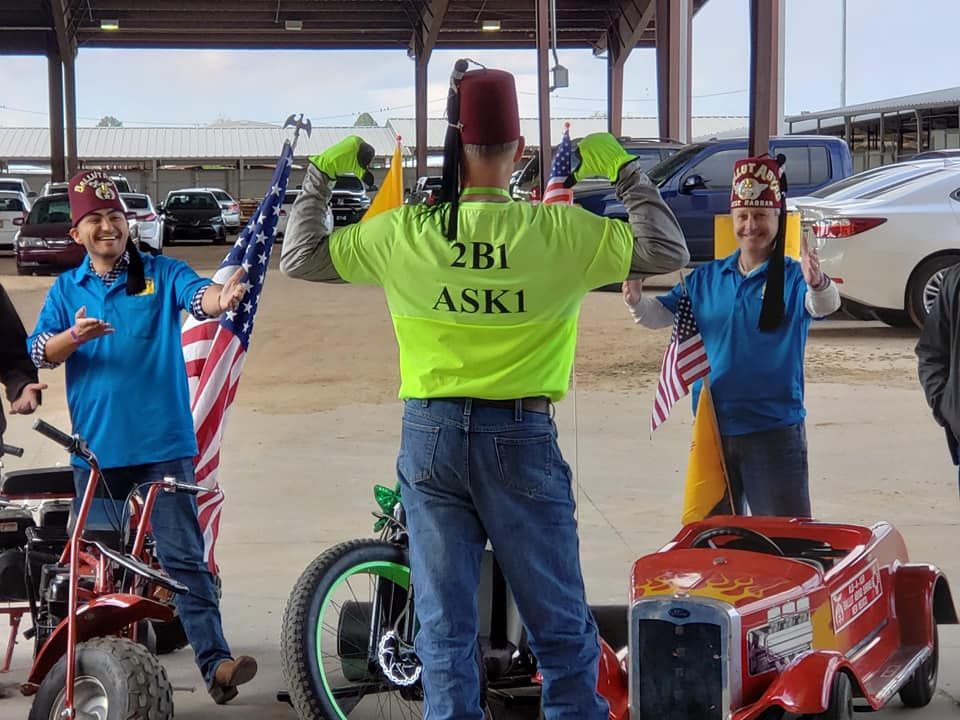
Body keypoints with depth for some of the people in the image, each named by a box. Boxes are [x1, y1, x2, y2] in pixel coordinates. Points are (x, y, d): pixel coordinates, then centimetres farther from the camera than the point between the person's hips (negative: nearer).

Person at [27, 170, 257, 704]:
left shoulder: (163, 274, 3)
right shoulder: (67, 288, 11)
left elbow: (199, 297, -17)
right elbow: (40, 353, 3)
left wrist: (223, 298, -41)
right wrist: (74, 336, -19)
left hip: (163, 443, -3)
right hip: (95, 447, 3)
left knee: (184, 556, -8)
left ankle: (215, 663, -14)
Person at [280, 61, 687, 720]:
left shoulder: (402, 233, -3)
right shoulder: (562, 231, -8)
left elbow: (300, 258, 10)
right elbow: (668, 251, -1)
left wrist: (322, 174, 21)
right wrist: (624, 170, 8)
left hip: (430, 436, 2)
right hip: (522, 439, -2)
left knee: (445, 634, 9)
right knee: (564, 634, 7)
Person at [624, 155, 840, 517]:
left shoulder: (794, 277, -7)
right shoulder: (706, 277, 7)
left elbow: (824, 306, -25)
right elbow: (662, 314, 3)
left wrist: (818, 284, -49)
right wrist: (636, 301, -20)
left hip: (774, 430, -4)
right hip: (712, 429, 5)